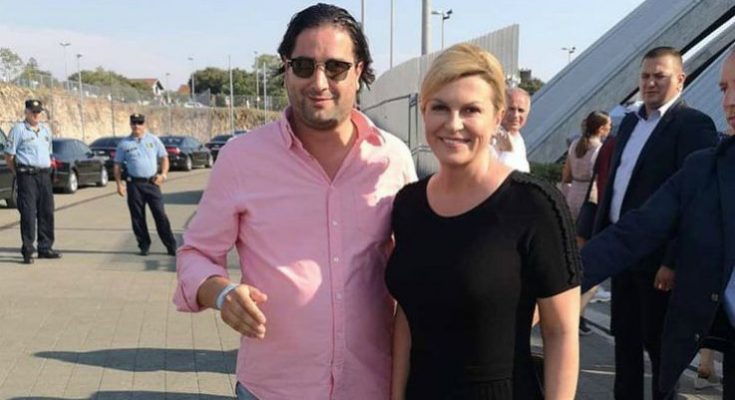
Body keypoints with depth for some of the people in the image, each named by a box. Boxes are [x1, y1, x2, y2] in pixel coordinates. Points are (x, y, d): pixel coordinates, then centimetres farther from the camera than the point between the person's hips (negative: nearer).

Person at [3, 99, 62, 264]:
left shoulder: (45, 130, 16)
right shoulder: (19, 129, -3)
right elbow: (9, 156, -3)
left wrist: (47, 168, 15)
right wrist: (19, 173, -3)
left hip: (44, 175, 6)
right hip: (27, 176, -6)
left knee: (47, 212, 8)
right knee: (28, 213, -6)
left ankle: (45, 248, 17)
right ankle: (27, 251, 0)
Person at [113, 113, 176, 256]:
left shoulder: (153, 140, 7)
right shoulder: (124, 144, 6)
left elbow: (164, 157, 10)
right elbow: (117, 165, 9)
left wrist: (163, 174, -5)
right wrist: (119, 184, -1)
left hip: (152, 183, -1)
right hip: (134, 184, 1)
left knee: (160, 215, -3)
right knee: (137, 217, 4)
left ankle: (171, 246, 0)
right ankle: (144, 245, 16)